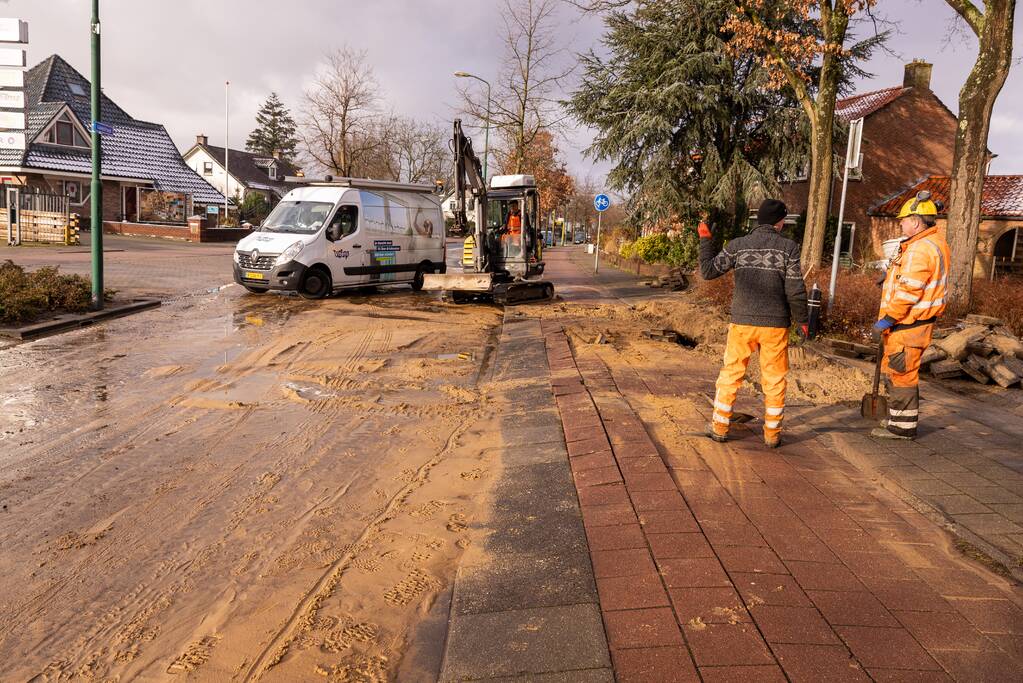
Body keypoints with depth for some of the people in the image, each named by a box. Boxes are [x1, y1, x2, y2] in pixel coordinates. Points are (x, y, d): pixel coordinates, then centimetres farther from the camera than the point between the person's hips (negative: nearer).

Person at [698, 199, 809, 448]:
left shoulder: (738, 245, 0)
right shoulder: (789, 247, -4)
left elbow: (708, 271, 2)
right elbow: (795, 290, -7)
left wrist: (705, 240, 14)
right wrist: (801, 320, 6)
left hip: (742, 323, 1)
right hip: (775, 325, -1)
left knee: (731, 374, 12)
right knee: (774, 380, 10)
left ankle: (719, 427, 16)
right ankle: (772, 434, 16)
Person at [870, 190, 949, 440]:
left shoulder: (921, 249, -20)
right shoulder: (933, 243, 15)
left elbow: (909, 292, -25)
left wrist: (886, 320, -22)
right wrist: (892, 274, 17)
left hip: (909, 324, -11)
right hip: (908, 323, 11)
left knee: (902, 374, -3)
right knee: (892, 370, 20)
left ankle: (903, 426, 6)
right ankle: (898, 418, 32)